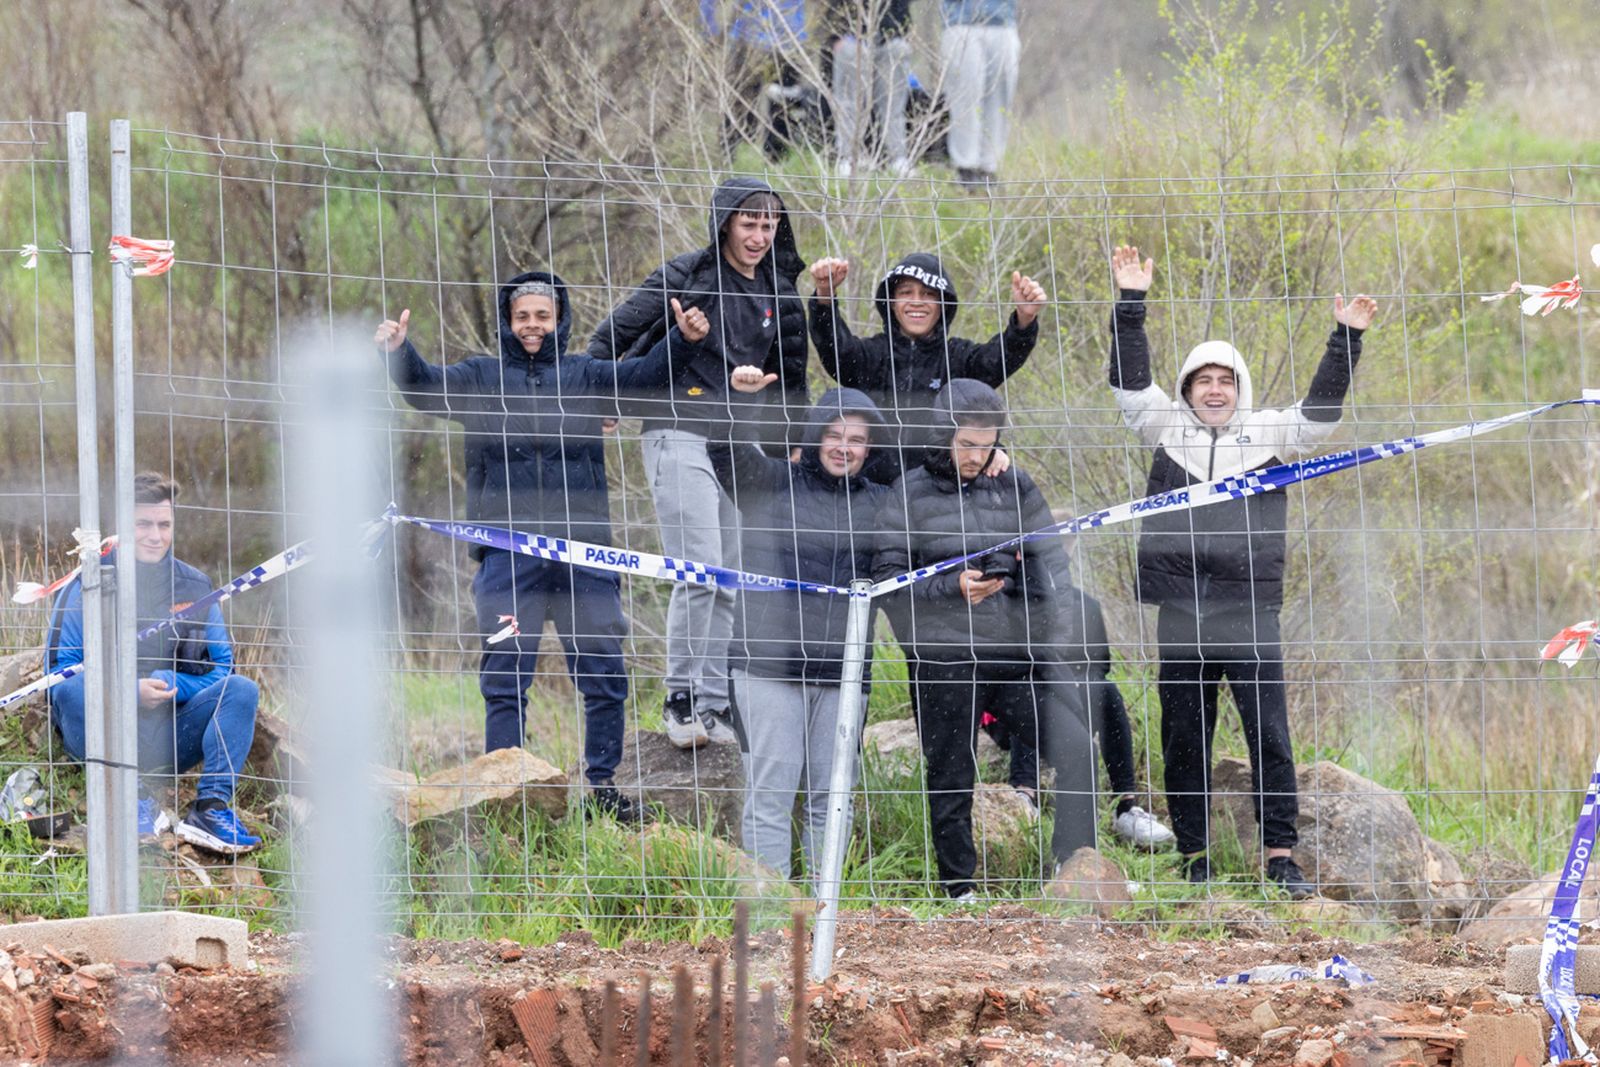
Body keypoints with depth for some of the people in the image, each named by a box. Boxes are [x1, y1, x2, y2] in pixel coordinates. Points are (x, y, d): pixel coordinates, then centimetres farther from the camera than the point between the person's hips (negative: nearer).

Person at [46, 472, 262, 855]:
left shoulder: (195, 587, 9)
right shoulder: (87, 586, -1)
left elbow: (221, 669, 10)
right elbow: (58, 671, -7)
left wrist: (166, 683, -10)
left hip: (169, 743, 3)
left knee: (242, 690, -18)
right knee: (73, 690, -33)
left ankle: (212, 808, -30)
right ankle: (135, 799, -33)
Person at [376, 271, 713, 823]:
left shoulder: (585, 376, 15)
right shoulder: (480, 377, 13)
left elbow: (646, 373, 3)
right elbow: (424, 387, -1)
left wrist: (684, 341, -17)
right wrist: (399, 352, -22)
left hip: (584, 550, 1)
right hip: (508, 553, -1)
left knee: (605, 675, 3)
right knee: (505, 677, -3)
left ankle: (604, 788, 14)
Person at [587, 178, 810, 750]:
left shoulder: (776, 291, 13)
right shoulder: (687, 275, -5)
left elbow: (791, 372, 23)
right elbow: (613, 335, -2)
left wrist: (787, 441, 18)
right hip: (680, 436, -6)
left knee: (730, 583, 6)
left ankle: (713, 705, 11)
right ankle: (681, 699, -8)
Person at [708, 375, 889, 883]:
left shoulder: (879, 504, 16)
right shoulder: (773, 483, 5)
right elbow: (726, 451, -6)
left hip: (843, 670, 3)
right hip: (770, 664, -3)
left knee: (828, 799, 6)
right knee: (771, 793, -7)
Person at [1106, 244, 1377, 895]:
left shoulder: (1270, 433, 10)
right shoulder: (1166, 427, 12)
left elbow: (1321, 408, 2)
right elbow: (1129, 381, 6)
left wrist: (1345, 340, -6)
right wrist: (1131, 303, 0)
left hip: (1250, 610, -1)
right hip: (1181, 613, 1)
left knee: (1269, 735, -7)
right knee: (1185, 739, 5)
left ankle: (1280, 856, -5)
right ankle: (1194, 859, 11)